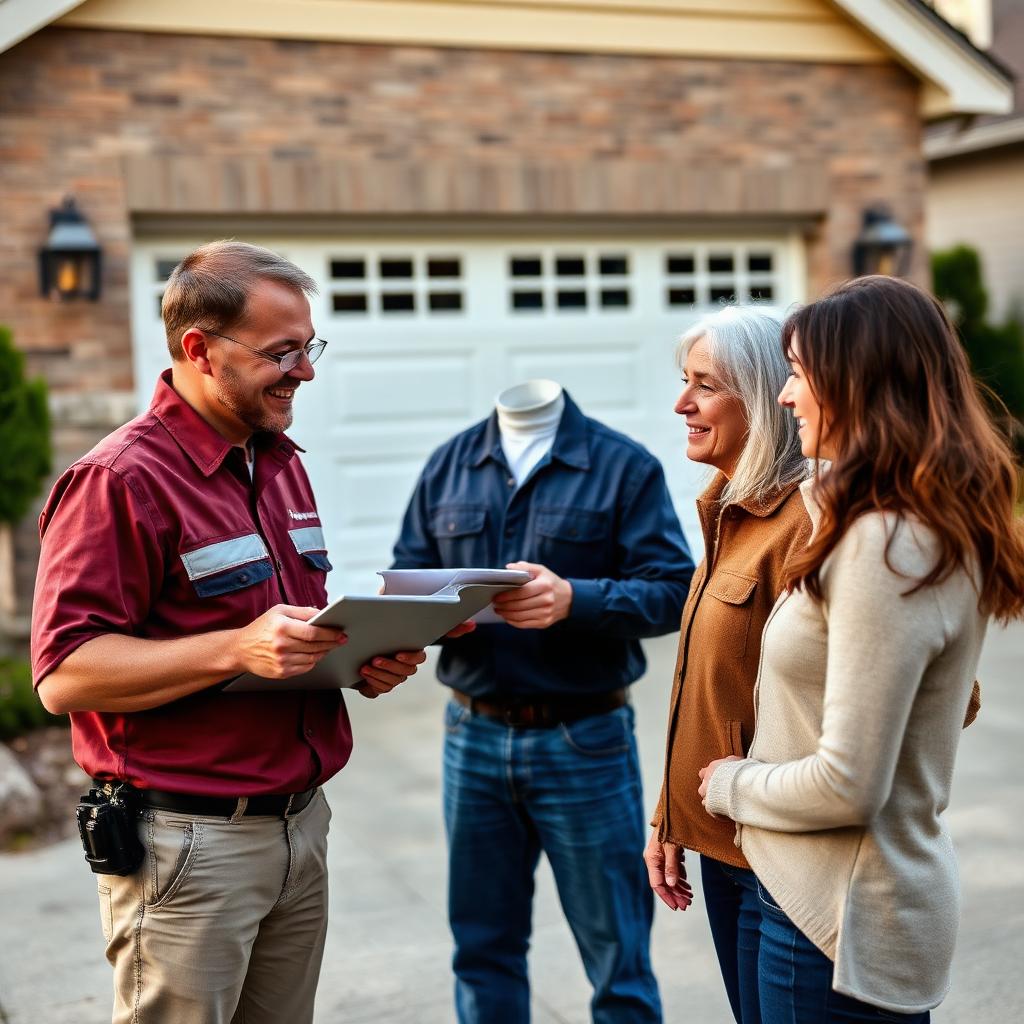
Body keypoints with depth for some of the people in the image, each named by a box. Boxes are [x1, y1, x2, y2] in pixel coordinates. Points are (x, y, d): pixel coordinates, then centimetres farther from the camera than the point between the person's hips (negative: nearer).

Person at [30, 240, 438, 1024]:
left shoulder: (281, 463, 13)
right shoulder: (122, 479, -14)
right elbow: (64, 673, -18)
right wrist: (238, 650, -28)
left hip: (301, 821, 8)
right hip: (188, 839, -7)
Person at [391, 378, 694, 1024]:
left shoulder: (625, 465, -2)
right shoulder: (448, 466, 9)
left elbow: (673, 590, -10)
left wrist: (575, 599, -25)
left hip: (584, 742, -3)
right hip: (473, 735, 4)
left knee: (617, 955, 7)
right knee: (483, 949, 15)